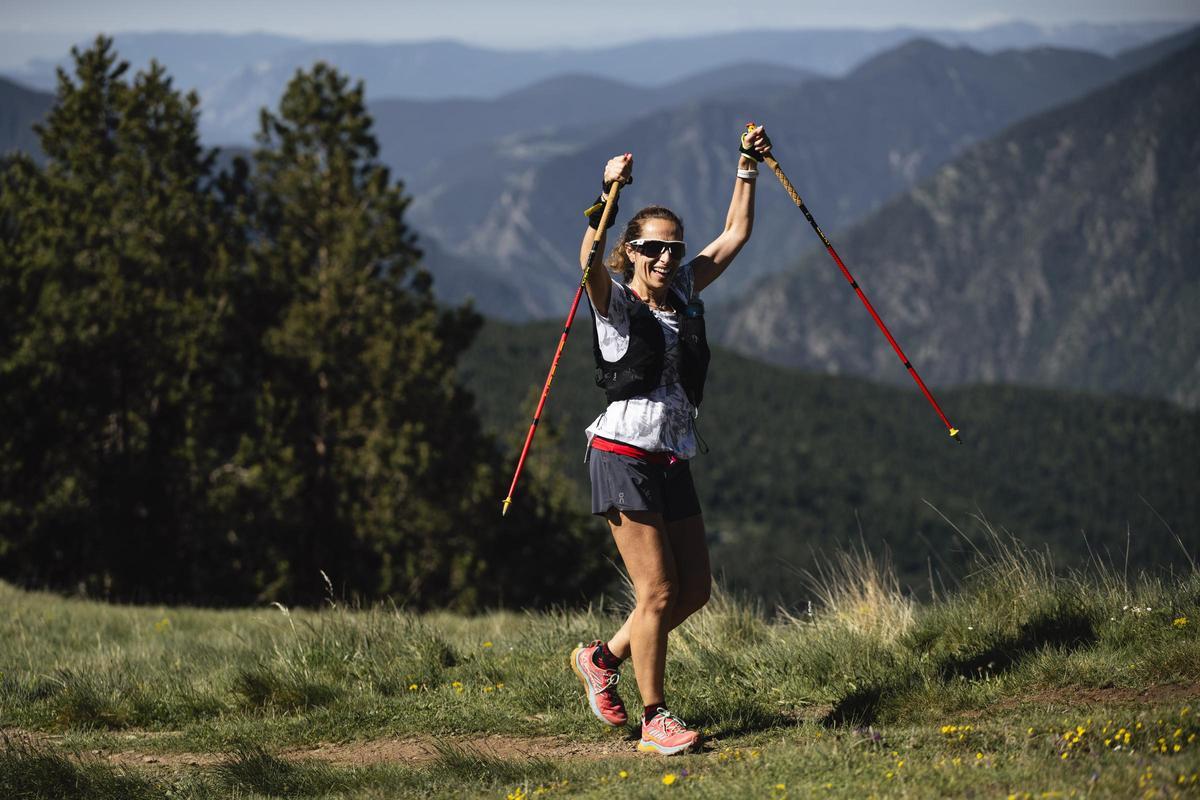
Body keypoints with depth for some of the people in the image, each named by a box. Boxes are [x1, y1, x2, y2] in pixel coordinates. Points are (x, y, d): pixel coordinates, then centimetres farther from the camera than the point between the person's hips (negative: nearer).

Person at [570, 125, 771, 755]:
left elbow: (735, 234, 16)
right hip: (625, 455, -7)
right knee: (658, 591, -7)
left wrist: (747, 170, 7)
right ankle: (654, 722, 1)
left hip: (673, 461, 7)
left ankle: (603, 657, 27)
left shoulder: (684, 293, 12)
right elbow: (590, 257, -26)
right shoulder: (614, 301, -5)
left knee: (694, 589, 8)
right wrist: (608, 197, -40)